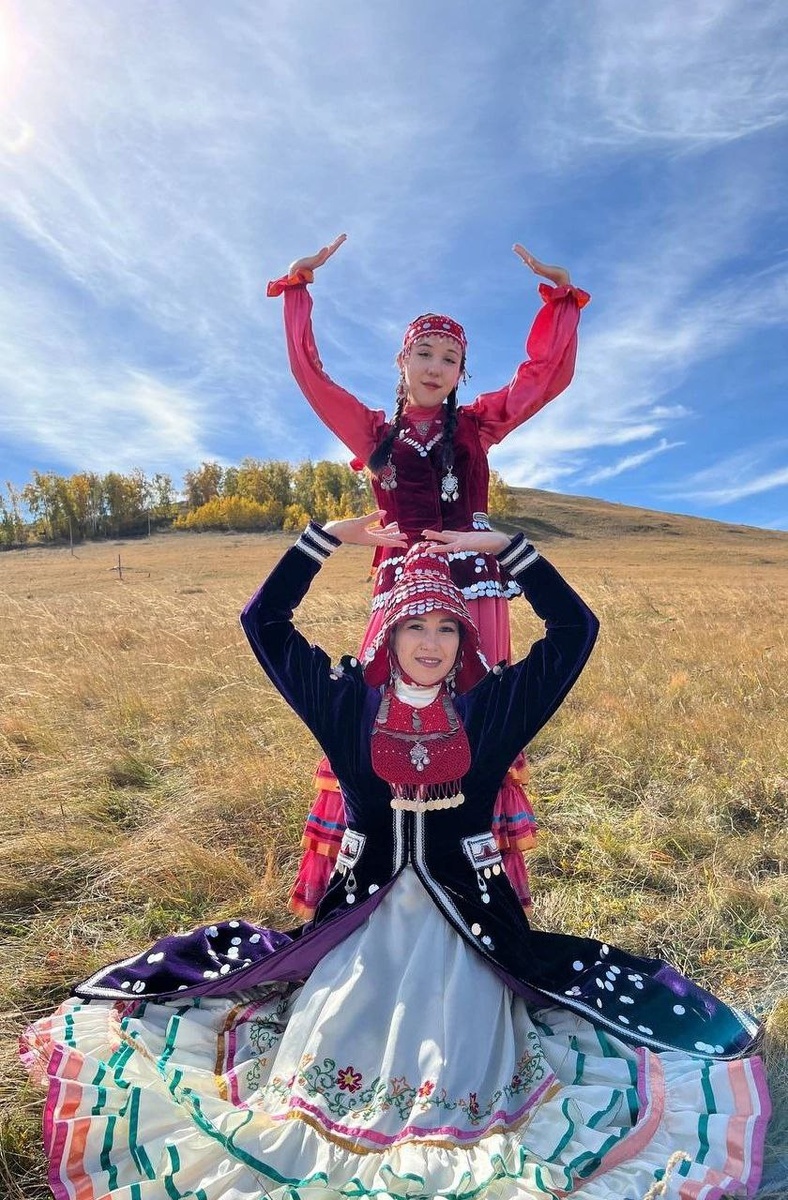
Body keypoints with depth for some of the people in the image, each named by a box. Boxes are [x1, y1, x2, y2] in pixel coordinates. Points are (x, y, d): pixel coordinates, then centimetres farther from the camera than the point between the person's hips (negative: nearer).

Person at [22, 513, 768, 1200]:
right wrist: (334, 534, -6)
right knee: (322, 1061, 4)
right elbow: (263, 621, -4)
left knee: (460, 1080, -1)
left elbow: (575, 627, -8)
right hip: (364, 913, 1)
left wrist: (501, 546, -10)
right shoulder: (348, 702, -5)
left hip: (465, 919, 0)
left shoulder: (491, 707, -6)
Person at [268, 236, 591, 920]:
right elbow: (308, 371, 14)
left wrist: (562, 297, 7)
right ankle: (326, 886, 6)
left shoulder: (477, 423, 14)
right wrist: (298, 287, 16)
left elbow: (548, 372, 11)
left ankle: (502, 883, 11)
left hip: (476, 584, 0)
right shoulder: (373, 431, 15)